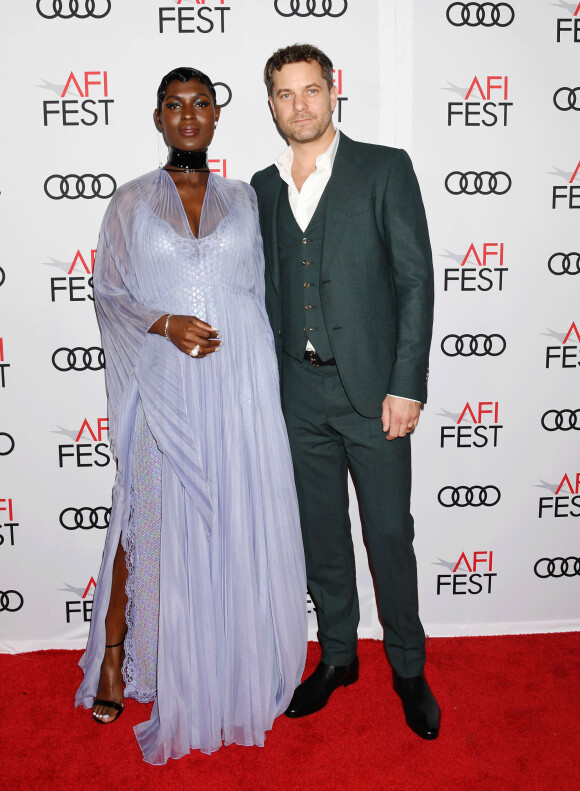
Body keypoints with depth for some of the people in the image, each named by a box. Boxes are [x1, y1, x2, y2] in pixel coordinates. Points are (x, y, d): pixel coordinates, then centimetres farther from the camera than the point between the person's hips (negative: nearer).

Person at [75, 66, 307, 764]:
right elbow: (108, 291, 4)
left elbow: (256, 292, 13)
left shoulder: (242, 200, 12)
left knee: (235, 522, 6)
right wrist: (165, 324, -14)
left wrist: (261, 382, 7)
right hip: (163, 386, -1)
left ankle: (231, 669, 23)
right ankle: (115, 656, 23)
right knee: (150, 521, 3)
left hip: (237, 385, 2)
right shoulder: (131, 202, 7)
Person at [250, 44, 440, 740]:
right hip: (299, 391, 4)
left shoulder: (385, 169, -1)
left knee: (389, 534, 4)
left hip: (372, 387, -3)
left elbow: (416, 279, -6)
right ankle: (337, 657, 33)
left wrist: (406, 385, -13)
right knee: (321, 534, 13)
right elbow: (267, 291, 14)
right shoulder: (263, 187, 12)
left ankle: (408, 667, 26)